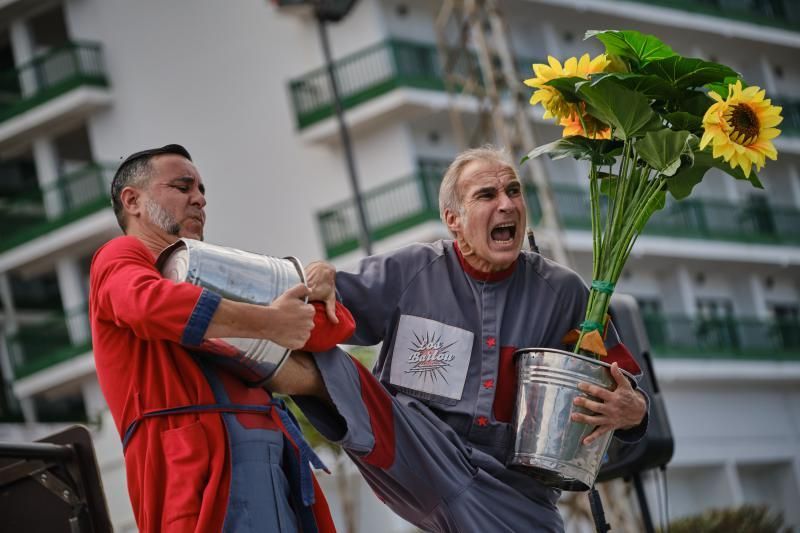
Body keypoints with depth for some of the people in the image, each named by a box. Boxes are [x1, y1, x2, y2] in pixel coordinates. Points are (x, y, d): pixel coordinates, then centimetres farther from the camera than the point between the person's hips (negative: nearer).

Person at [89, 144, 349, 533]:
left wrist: (316, 289, 3)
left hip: (273, 460, 8)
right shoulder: (120, 257, 11)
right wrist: (269, 323, -13)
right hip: (200, 457, -7)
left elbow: (335, 328, 27)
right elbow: (149, 302, -16)